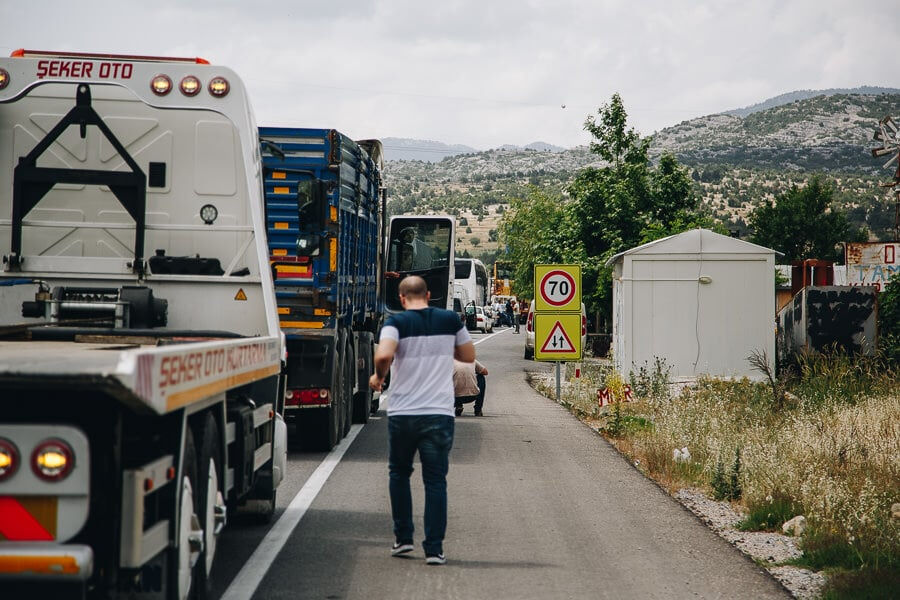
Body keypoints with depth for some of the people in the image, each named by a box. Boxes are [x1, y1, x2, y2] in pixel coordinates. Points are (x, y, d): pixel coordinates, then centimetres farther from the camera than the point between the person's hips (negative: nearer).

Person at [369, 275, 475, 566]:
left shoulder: (397, 322, -6)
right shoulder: (450, 320, 3)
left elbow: (383, 355, -23)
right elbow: (469, 356, 15)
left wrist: (378, 376, -3)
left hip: (402, 413, -1)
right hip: (440, 414, 1)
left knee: (399, 473, 20)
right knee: (436, 481, 4)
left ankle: (403, 538, 19)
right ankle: (434, 549, -1)